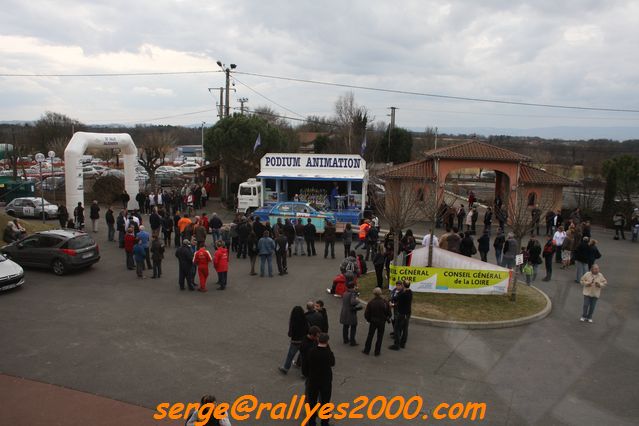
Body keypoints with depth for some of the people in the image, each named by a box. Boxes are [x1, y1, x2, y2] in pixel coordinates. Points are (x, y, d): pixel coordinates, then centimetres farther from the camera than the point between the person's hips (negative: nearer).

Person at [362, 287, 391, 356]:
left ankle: (366, 350, 21)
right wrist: (386, 318, 15)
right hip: (382, 322, 0)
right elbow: (389, 313, -4)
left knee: (370, 336, 13)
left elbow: (366, 314, -8)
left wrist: (369, 319, 10)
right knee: (379, 337, 11)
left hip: (373, 322, 0)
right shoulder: (385, 303, -13)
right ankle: (377, 352, 16)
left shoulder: (371, 303, -14)